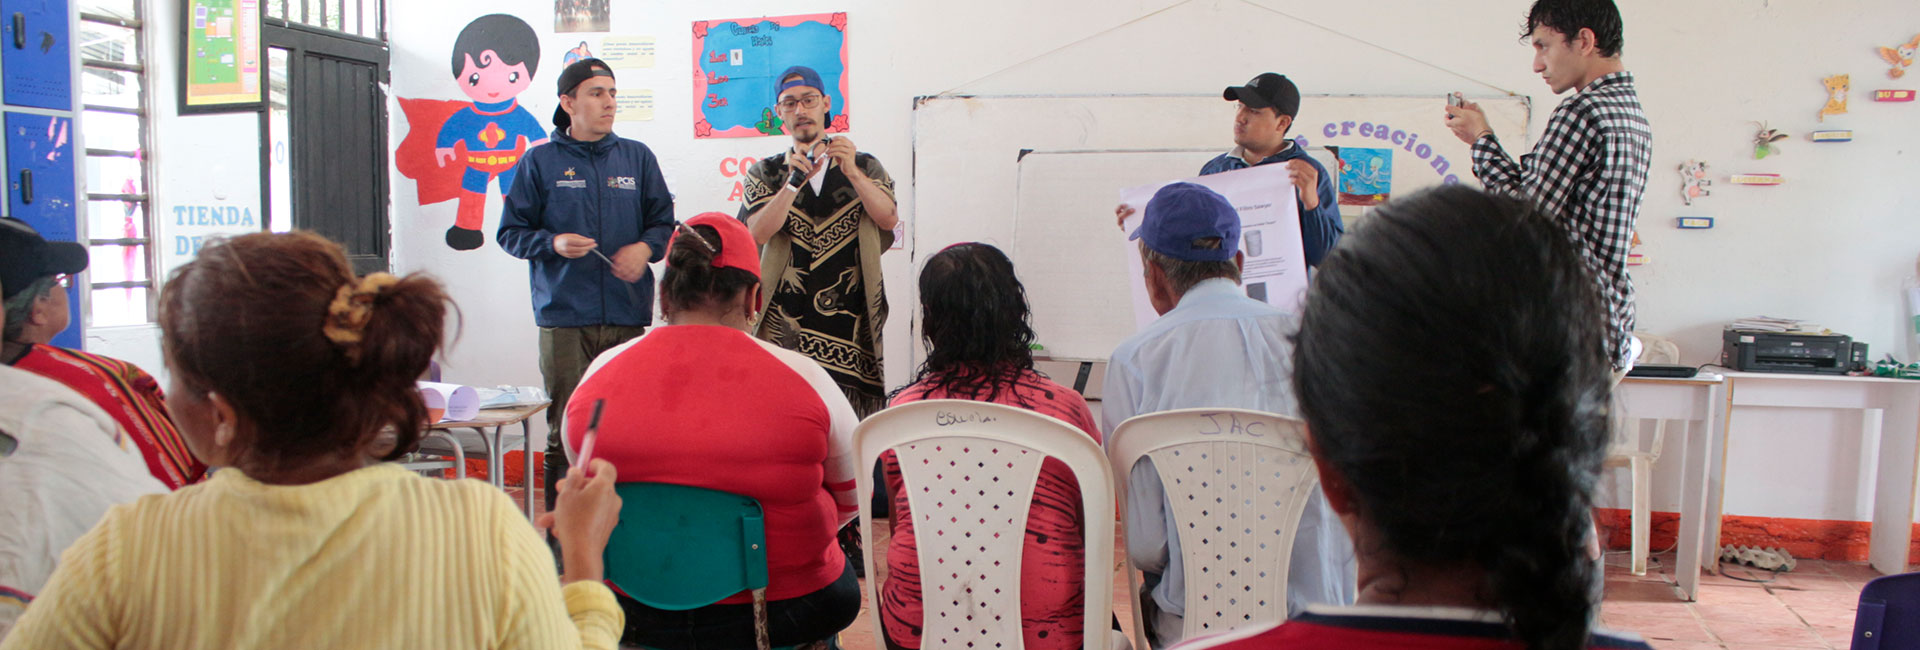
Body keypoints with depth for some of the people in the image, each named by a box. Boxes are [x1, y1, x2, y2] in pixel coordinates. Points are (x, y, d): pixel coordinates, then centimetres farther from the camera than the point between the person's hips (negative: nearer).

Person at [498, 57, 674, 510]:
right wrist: (553, 243, -10)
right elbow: (511, 232, 9)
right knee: (566, 431, -3)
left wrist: (645, 247, -4)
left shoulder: (638, 158, 13)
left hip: (627, 315, 2)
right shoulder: (541, 161, 7)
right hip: (564, 317, -2)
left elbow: (665, 221, 16)